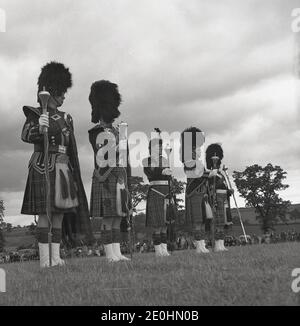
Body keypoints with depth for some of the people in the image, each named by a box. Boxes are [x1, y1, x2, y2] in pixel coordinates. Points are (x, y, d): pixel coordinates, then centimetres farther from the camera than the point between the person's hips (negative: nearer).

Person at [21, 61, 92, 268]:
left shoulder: (65, 119, 18)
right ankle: (44, 260, -4)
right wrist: (39, 127, -35)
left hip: (63, 169, 6)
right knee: (45, 214, -7)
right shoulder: (35, 114, 1)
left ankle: (56, 257, 9)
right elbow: (26, 136, -15)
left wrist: (74, 176, 16)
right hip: (44, 167, -6)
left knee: (60, 214, 5)